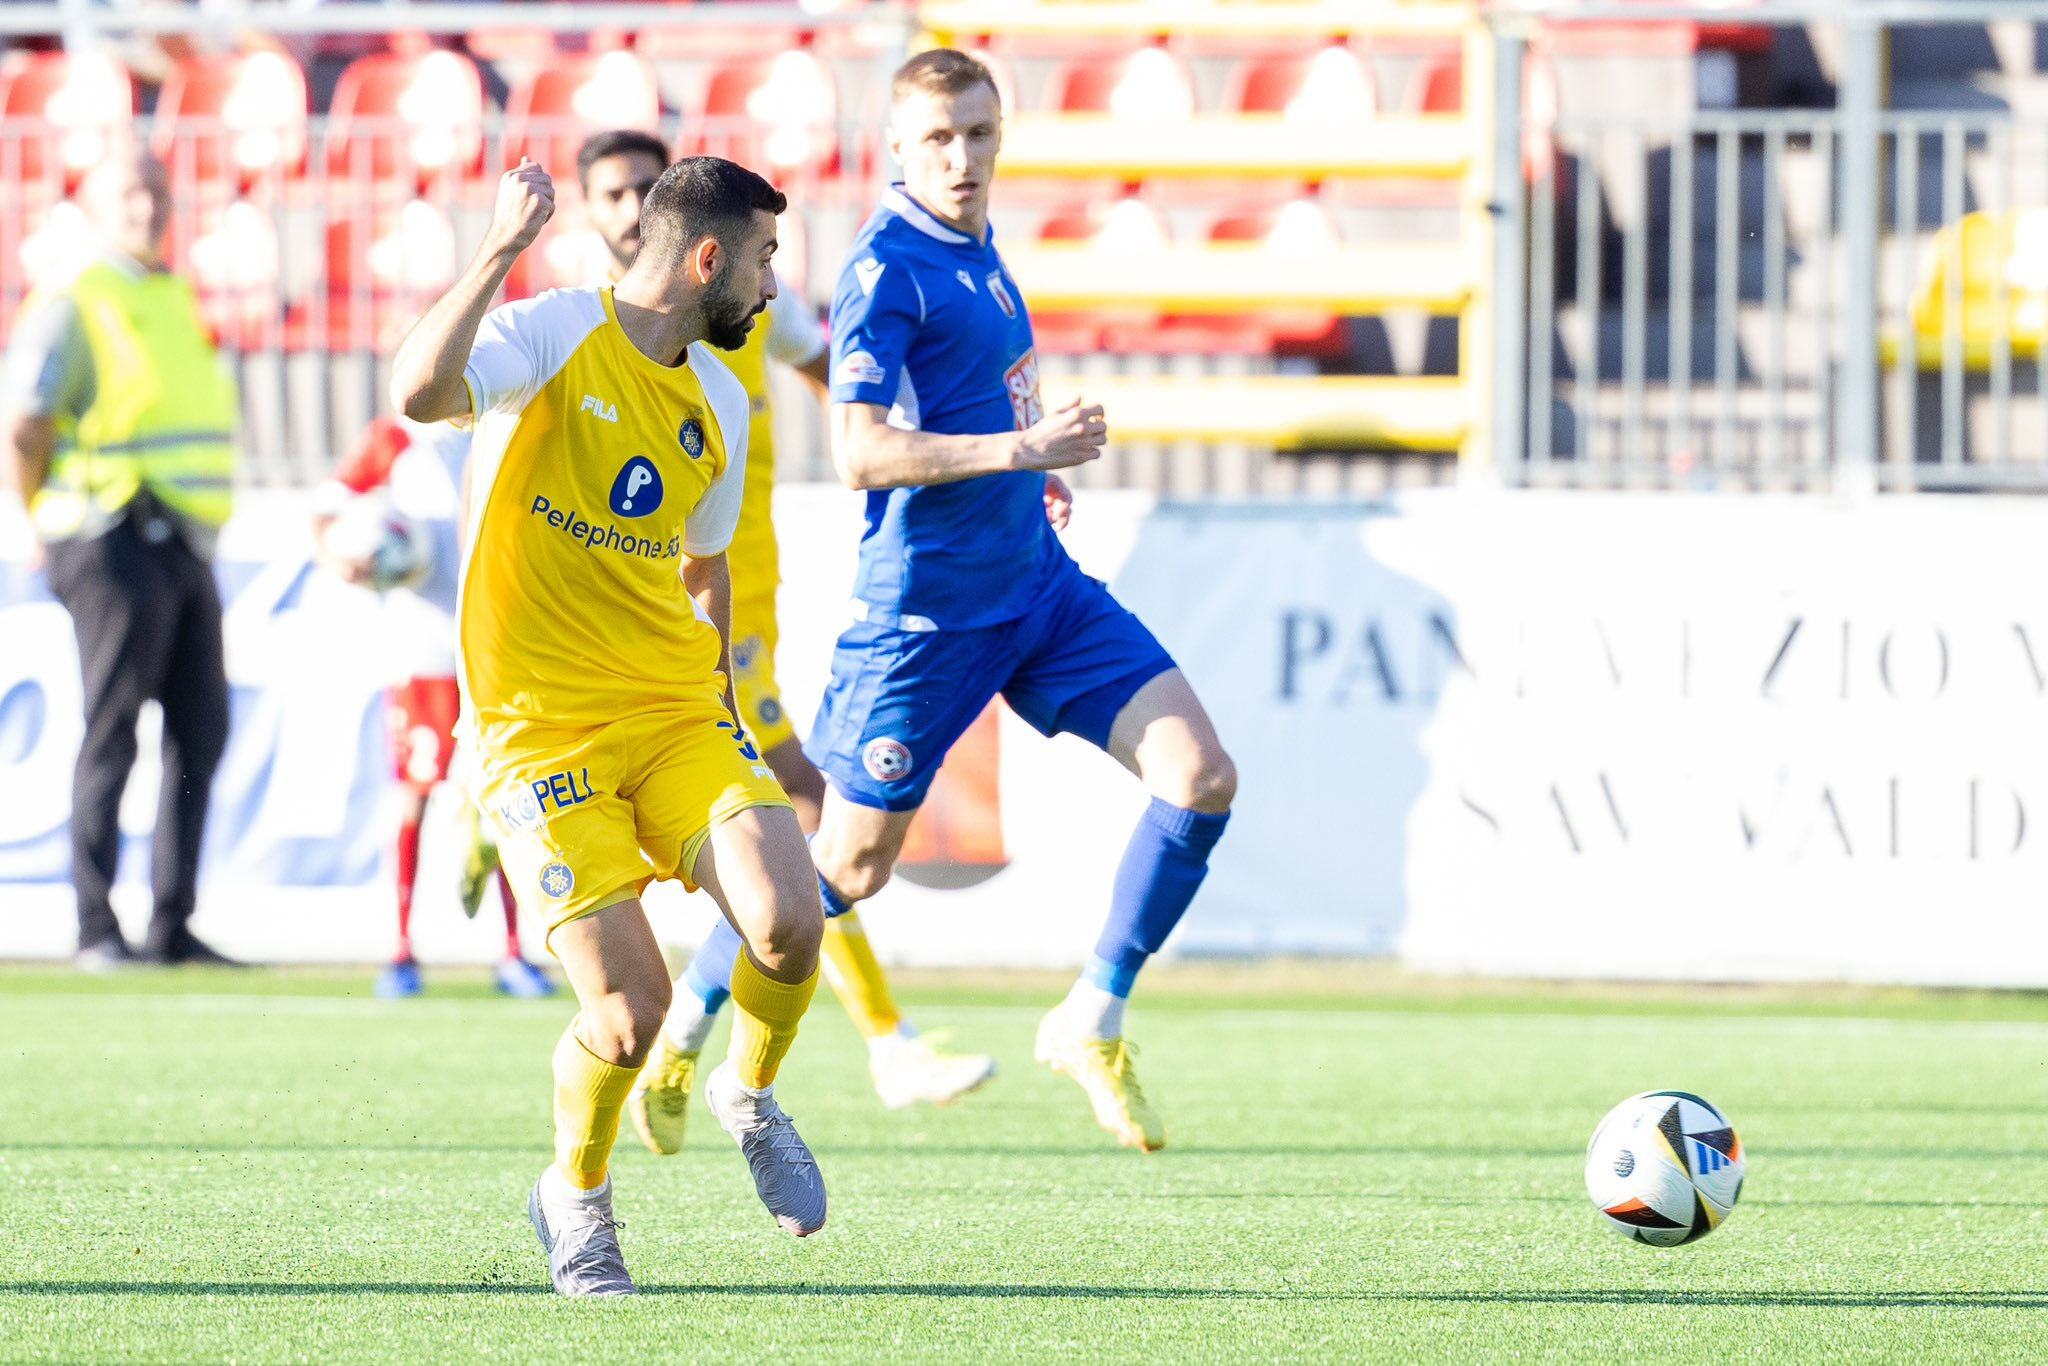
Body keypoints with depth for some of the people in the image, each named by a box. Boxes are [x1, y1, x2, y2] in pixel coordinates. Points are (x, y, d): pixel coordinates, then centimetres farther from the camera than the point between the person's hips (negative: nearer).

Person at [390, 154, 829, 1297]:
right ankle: (578, 1196, 18)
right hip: (542, 724, -5)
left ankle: (750, 1096, 14)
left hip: (678, 710, 5)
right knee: (630, 1013, -13)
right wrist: (502, 250, -33)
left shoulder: (719, 404, 12)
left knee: (789, 923, -19)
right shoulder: (554, 336, -9)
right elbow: (422, 394, -30)